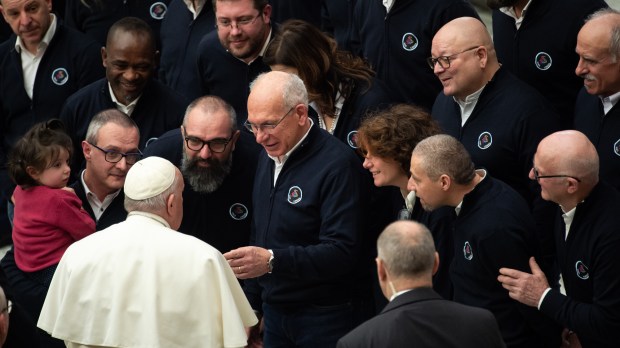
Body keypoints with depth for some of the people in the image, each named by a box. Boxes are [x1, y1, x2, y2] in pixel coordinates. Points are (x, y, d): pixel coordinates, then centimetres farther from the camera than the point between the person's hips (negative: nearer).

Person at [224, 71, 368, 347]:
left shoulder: (337, 164, -18)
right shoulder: (268, 157, 10)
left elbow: (343, 252, -24)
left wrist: (273, 261, -33)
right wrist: (252, 307, 18)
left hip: (323, 322, -7)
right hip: (274, 312, 7)